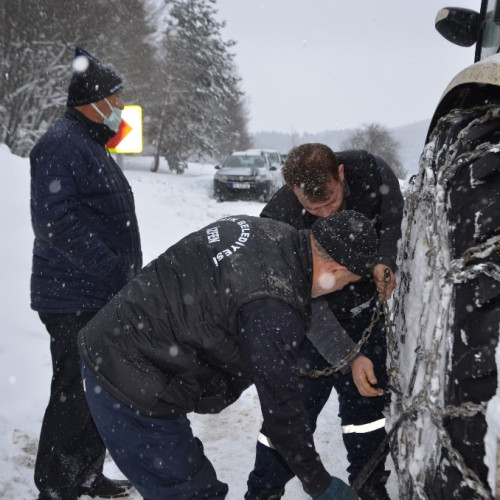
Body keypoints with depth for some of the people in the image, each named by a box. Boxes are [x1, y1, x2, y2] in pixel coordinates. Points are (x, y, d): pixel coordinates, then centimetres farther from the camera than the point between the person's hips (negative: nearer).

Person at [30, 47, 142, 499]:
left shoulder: (91, 146, 20)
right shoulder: (62, 145, -14)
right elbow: (56, 221, -24)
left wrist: (126, 270, 20)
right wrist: (111, 266, -25)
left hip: (104, 299, 11)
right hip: (75, 300, -11)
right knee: (75, 395, -3)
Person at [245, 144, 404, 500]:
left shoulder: (371, 172, -23)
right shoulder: (279, 220, -32)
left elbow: (394, 219, -3)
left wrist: (384, 261, -23)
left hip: (366, 310, 4)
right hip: (313, 319, -3)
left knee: (367, 397, 15)